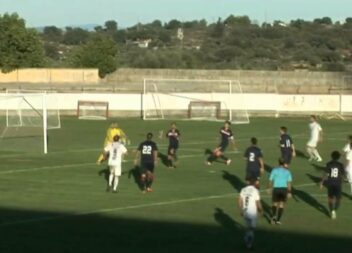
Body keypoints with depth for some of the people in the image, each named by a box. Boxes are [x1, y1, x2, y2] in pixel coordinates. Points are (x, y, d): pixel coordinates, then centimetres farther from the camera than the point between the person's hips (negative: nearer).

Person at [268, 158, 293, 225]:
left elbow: (271, 180, 1)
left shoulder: (274, 170, 3)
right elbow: (289, 182, -1)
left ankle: (274, 216, -11)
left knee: (275, 203, 15)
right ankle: (278, 220, 7)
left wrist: (270, 188, 18)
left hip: (276, 188, -1)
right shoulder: (287, 171, 5)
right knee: (281, 204, 14)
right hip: (284, 189, 1)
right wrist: (289, 192, 2)